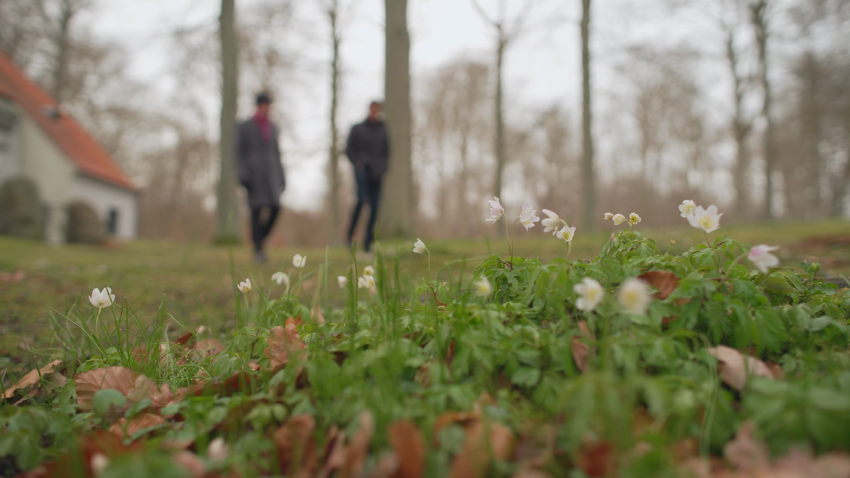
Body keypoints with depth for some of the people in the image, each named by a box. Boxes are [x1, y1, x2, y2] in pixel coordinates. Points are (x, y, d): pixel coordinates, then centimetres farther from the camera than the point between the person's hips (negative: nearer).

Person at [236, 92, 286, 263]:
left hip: (270, 173, 5)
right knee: (257, 211, -7)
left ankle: (260, 238, 15)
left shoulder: (272, 127, 15)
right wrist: (243, 175, -14)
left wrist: (281, 176, 11)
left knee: (275, 208, -7)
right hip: (253, 174, -4)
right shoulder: (244, 127, 0)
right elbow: (239, 152, -4)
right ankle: (258, 249, 2)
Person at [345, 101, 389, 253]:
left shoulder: (382, 131, 16)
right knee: (362, 199, -24)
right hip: (362, 170, -3)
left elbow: (386, 153, 22)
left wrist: (383, 167, 5)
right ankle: (350, 234, -11)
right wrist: (357, 163, -6)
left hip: (376, 173, 3)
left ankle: (368, 242, 3)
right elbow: (349, 150, 9)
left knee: (374, 208, -2)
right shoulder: (357, 129, 9)